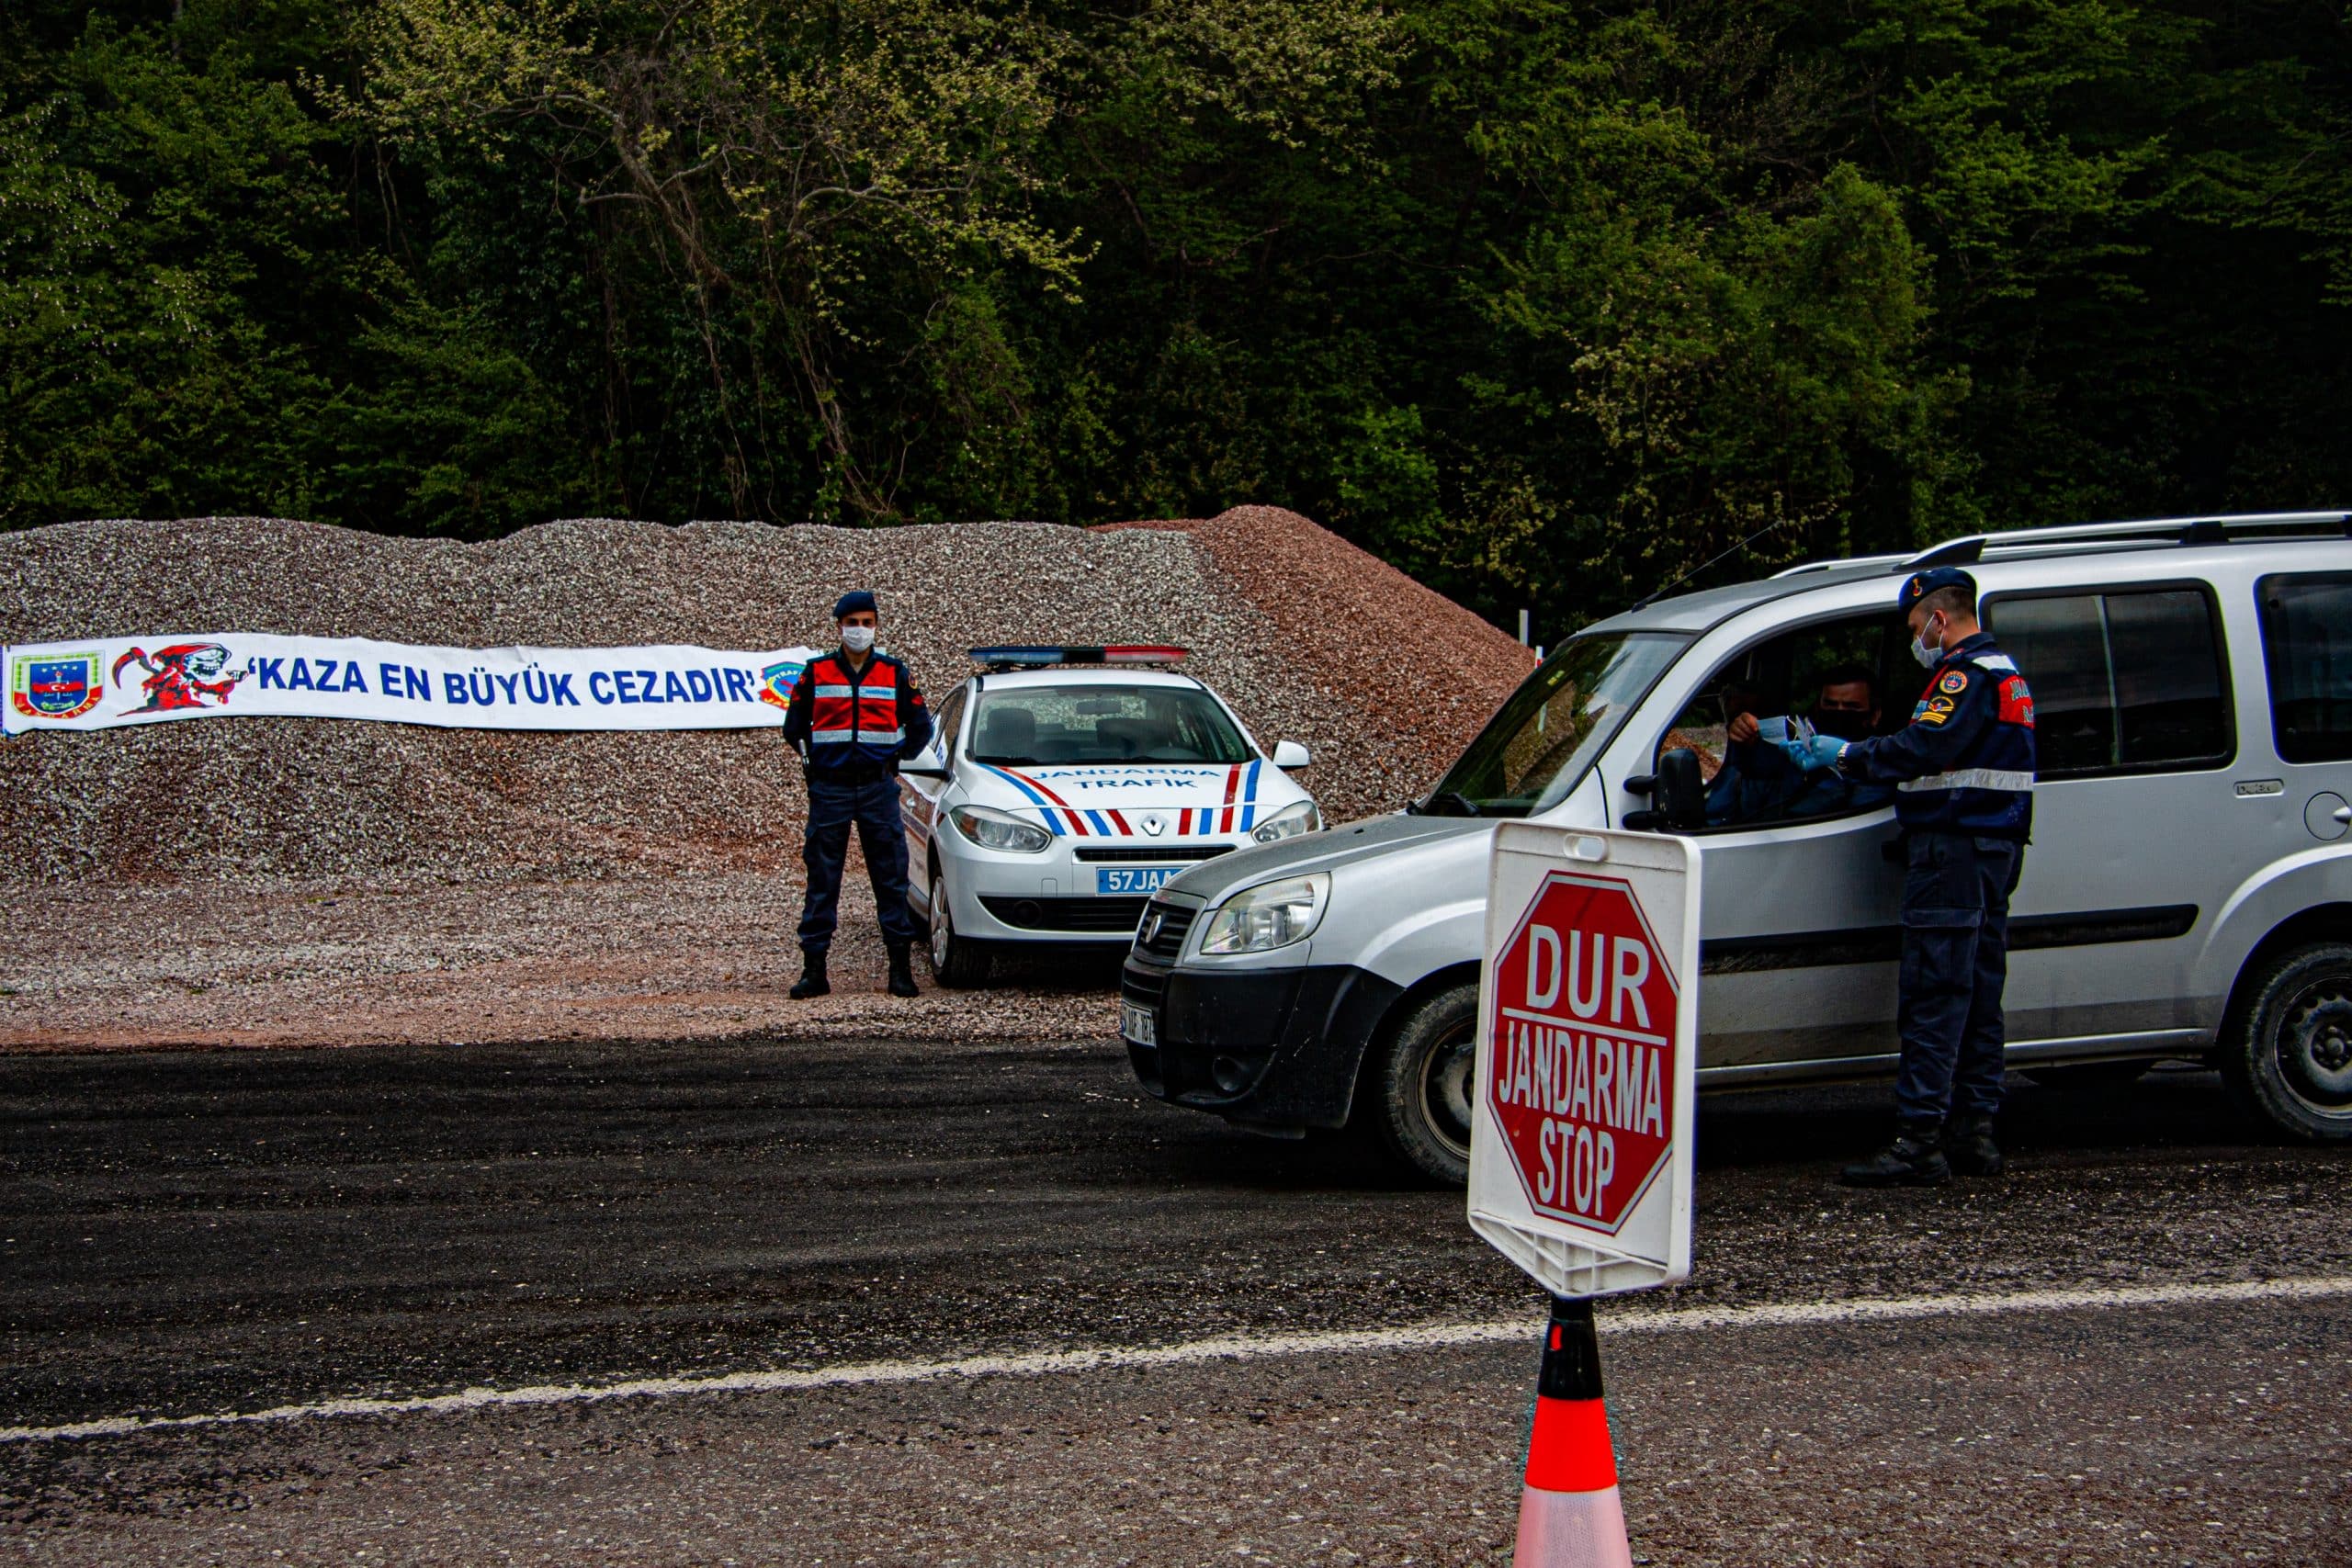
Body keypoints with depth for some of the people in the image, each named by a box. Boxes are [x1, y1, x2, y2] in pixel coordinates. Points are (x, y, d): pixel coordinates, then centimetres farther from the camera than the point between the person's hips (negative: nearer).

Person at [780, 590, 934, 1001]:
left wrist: (895, 759, 9)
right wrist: (812, 760, 9)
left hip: (878, 787, 0)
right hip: (829, 789, 0)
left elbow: (920, 727, 15)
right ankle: (813, 970, 3)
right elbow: (793, 727, 14)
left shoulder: (894, 674, 6)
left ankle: (901, 967, 3)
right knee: (822, 880, 0)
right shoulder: (816, 672, 5)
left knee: (891, 877, -1)